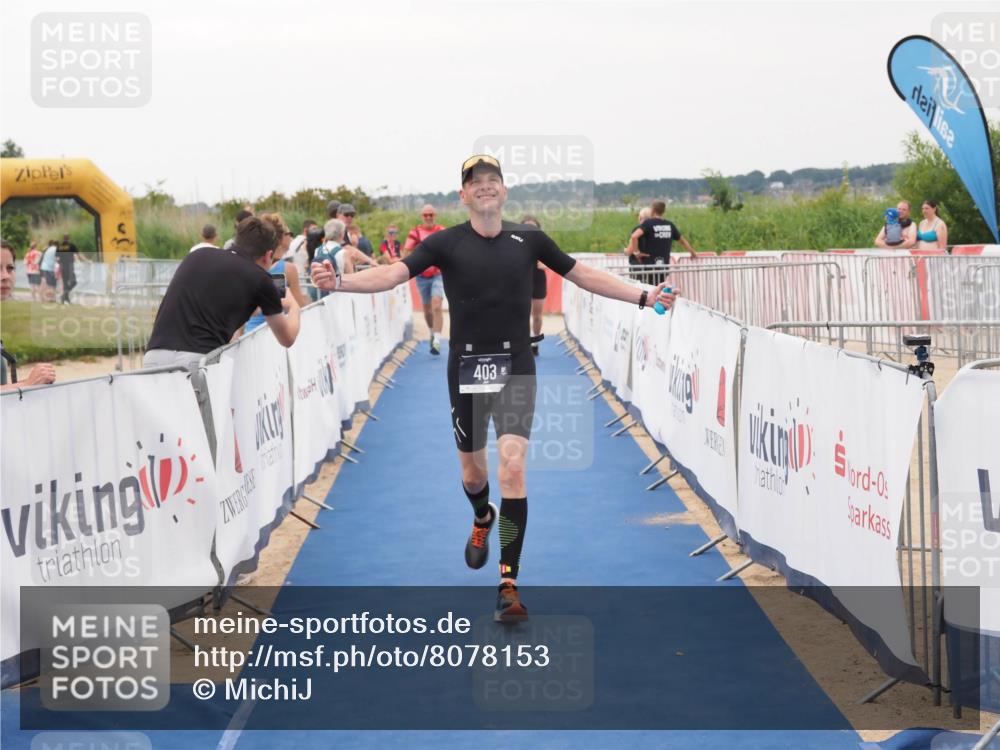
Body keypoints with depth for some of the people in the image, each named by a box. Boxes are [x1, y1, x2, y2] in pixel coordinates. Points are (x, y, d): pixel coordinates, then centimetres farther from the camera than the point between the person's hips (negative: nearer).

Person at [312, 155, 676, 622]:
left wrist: (643, 297, 10)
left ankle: (508, 584, -10)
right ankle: (483, 520, 53)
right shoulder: (446, 243, -5)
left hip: (515, 370, 0)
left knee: (513, 466, -15)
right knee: (473, 472, 14)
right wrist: (340, 282, -35)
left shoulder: (528, 239, 1)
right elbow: (395, 273, -18)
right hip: (465, 370, 1)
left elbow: (583, 275, 12)